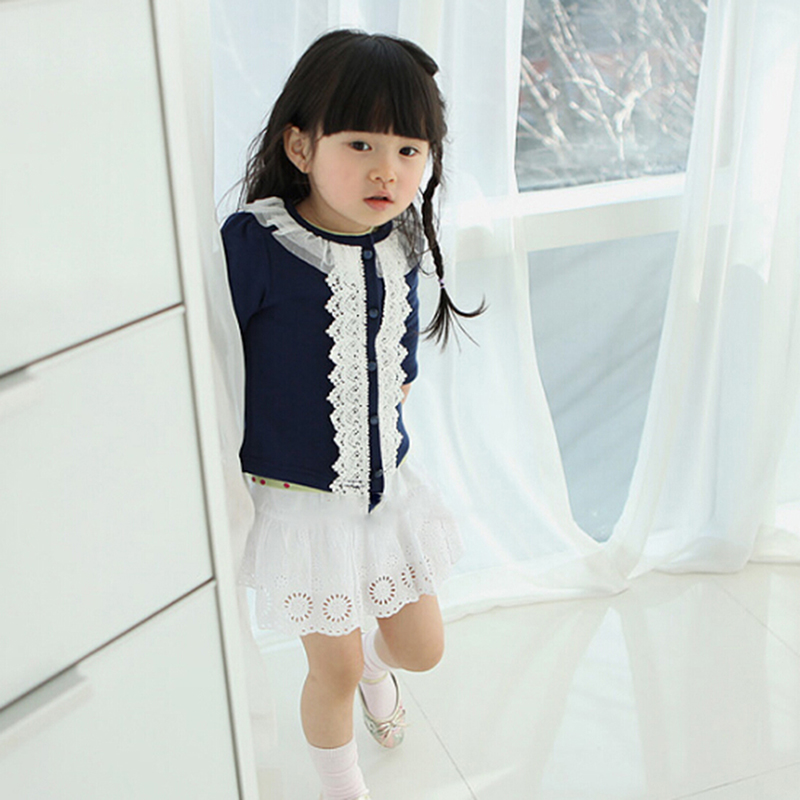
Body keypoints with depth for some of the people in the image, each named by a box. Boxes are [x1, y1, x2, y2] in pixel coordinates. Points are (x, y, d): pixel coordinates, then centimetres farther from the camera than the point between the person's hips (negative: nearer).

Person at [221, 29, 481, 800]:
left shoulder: (400, 244, -6)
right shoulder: (253, 245, -24)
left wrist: (382, 431, 7)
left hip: (388, 484, 5)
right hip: (302, 499, -5)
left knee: (423, 648, 20)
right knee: (334, 670, 12)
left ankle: (375, 662, 58)